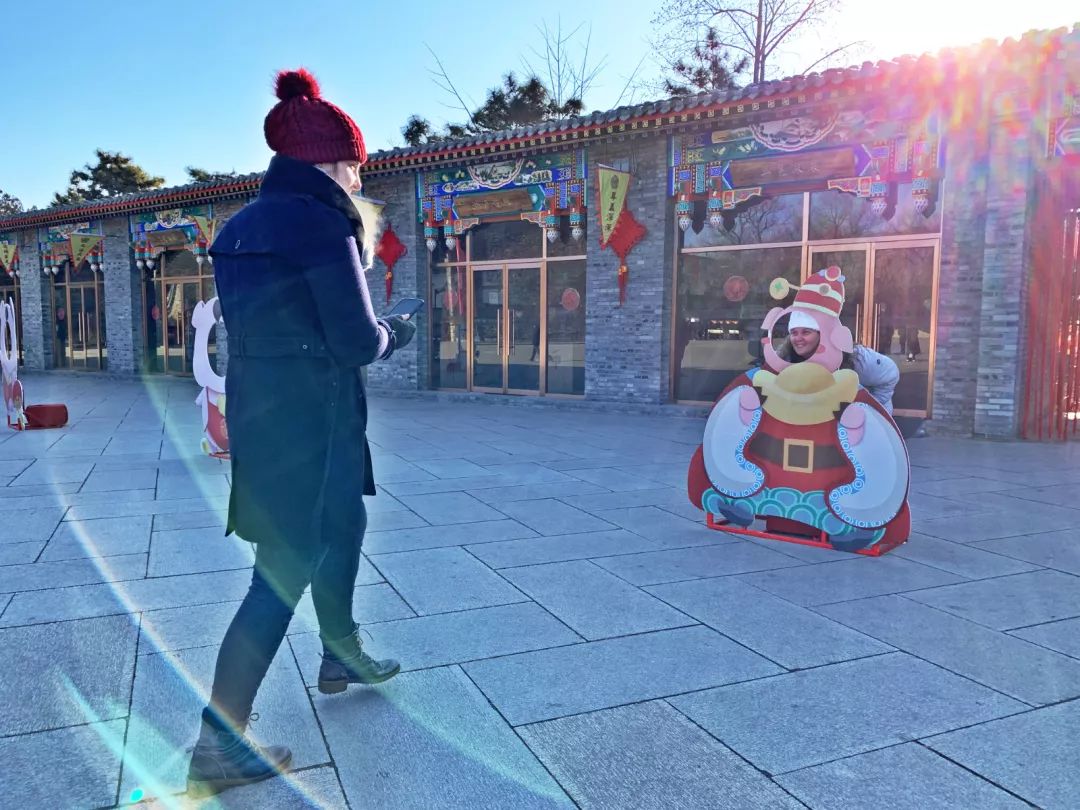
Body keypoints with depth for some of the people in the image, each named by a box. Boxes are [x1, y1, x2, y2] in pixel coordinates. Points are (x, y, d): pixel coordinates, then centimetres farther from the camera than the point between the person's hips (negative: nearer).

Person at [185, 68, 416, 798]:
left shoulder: (243, 226, 11)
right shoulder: (321, 222, -15)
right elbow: (356, 341, -17)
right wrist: (391, 336, 5)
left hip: (258, 408, 9)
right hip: (308, 417, -9)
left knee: (343, 525, 25)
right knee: (286, 575, 0)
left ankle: (341, 655, 43)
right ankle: (218, 746, 10)